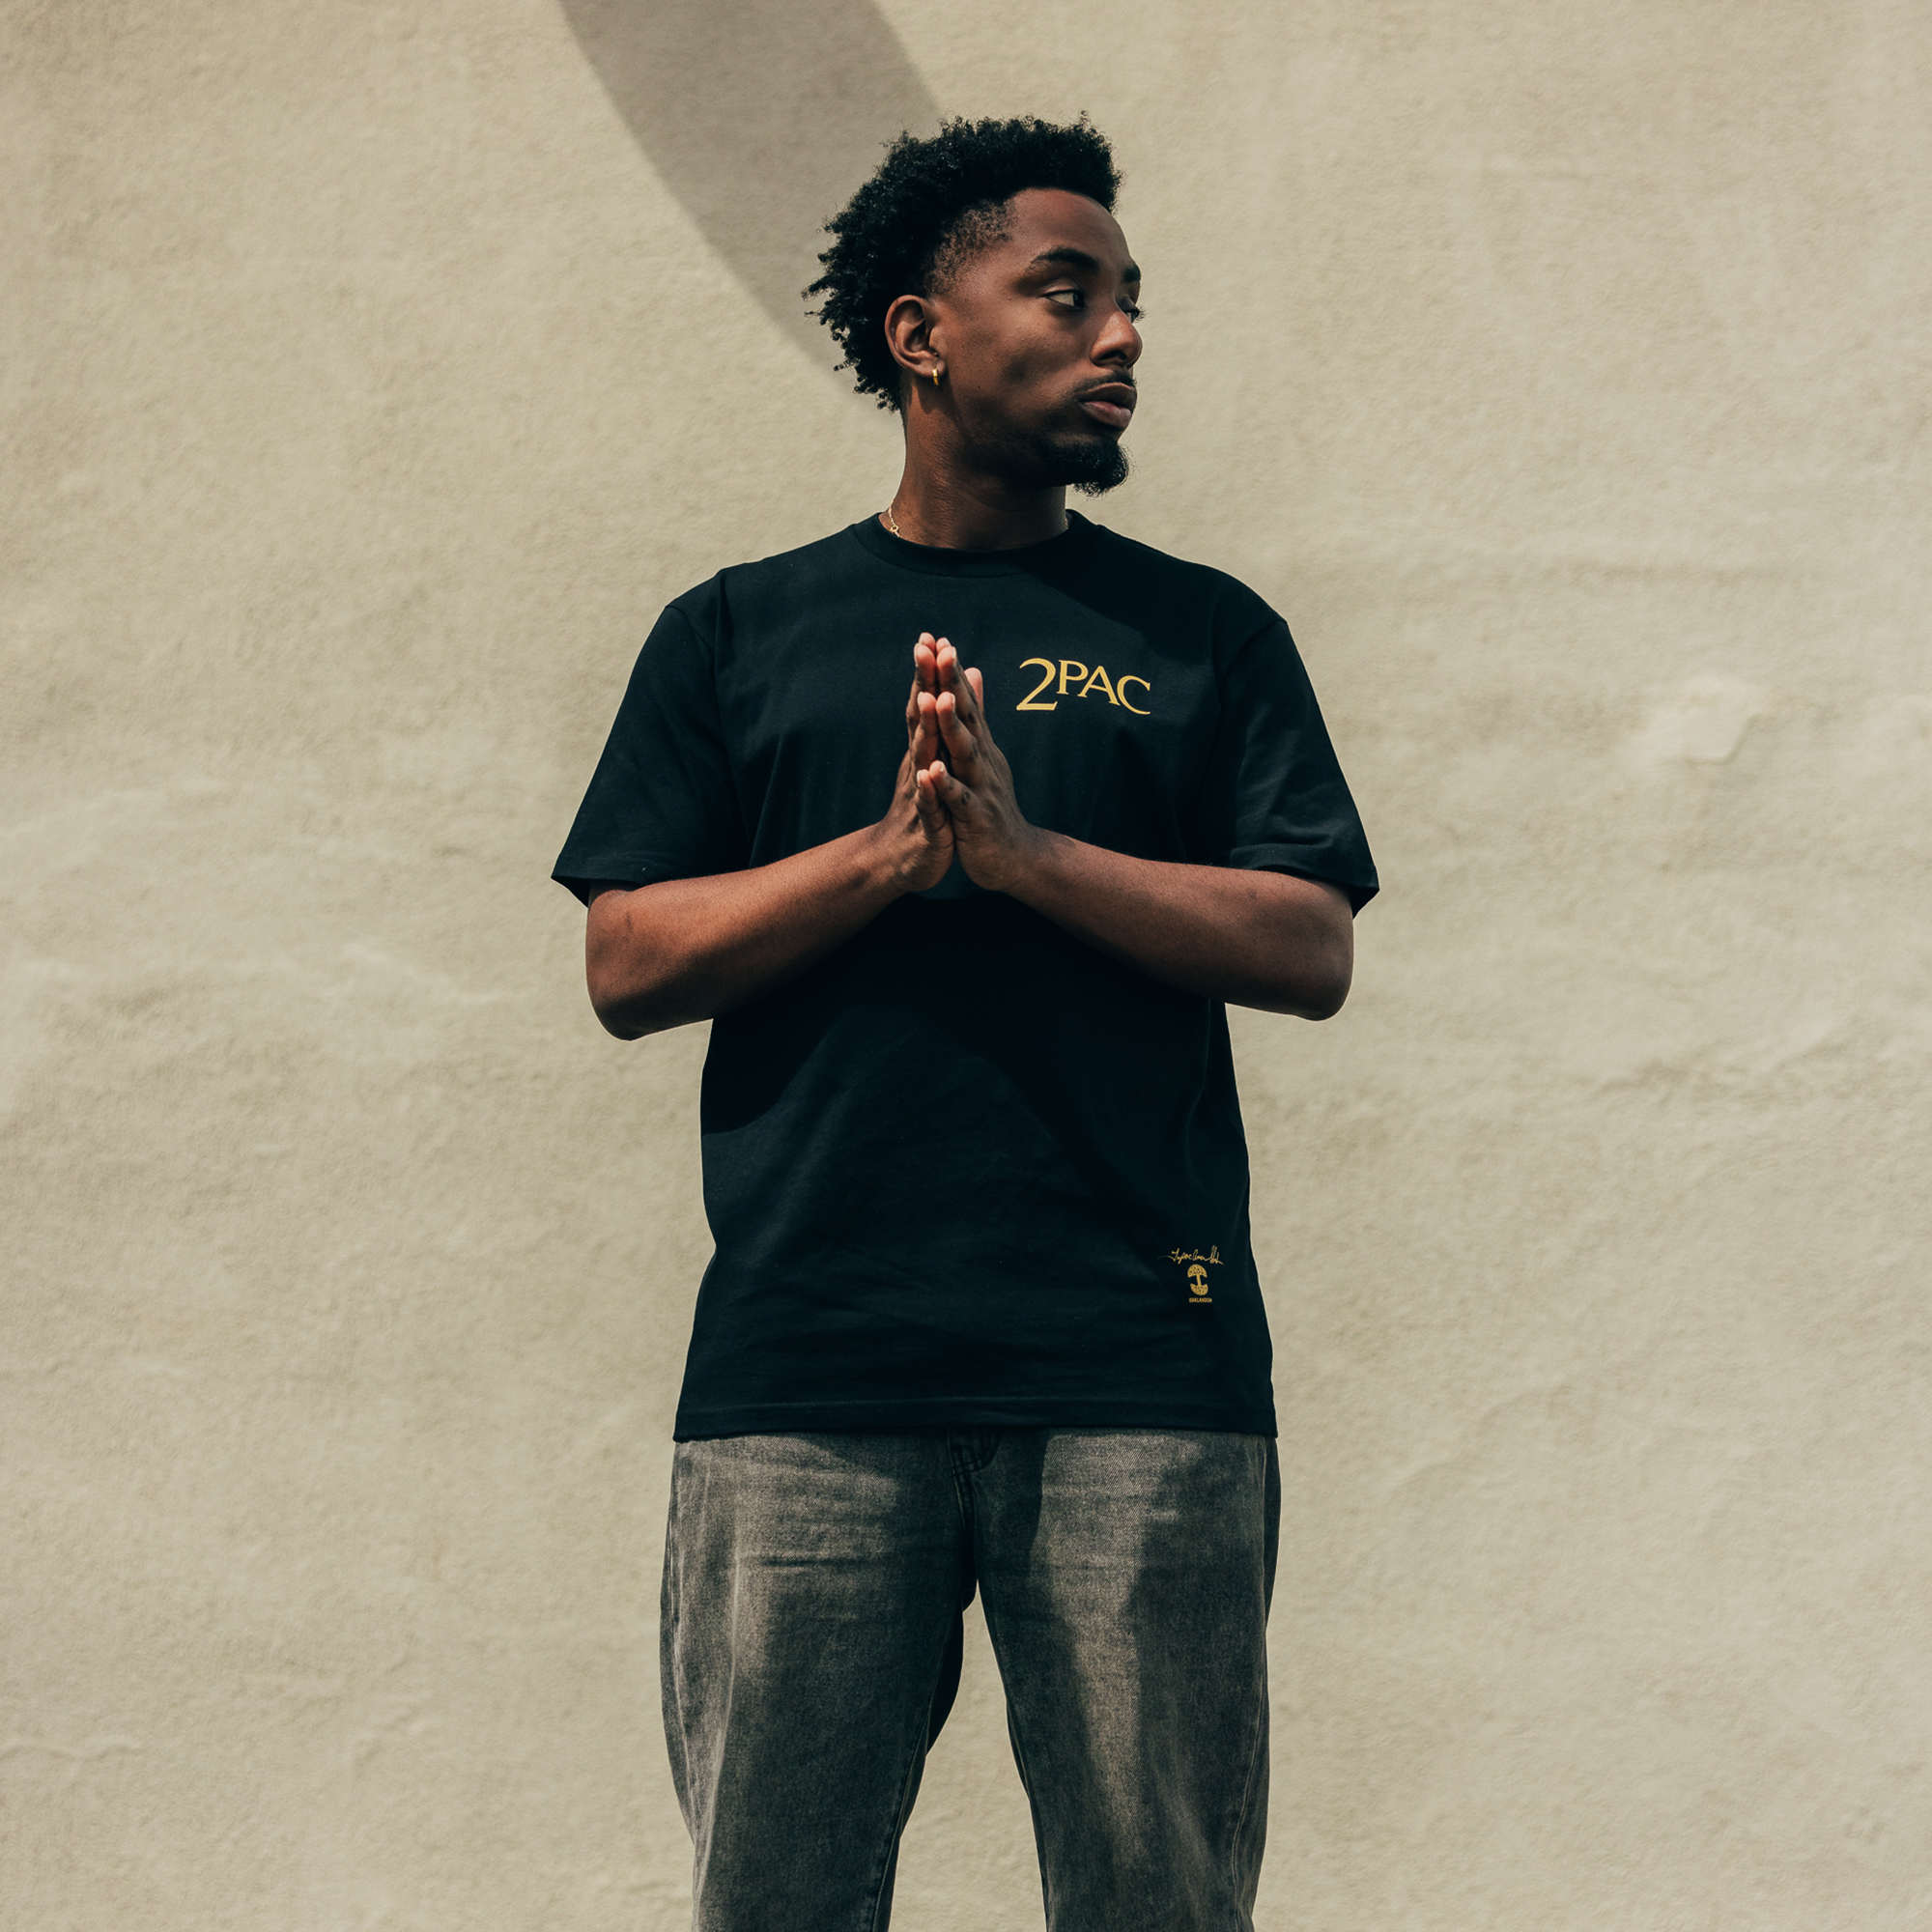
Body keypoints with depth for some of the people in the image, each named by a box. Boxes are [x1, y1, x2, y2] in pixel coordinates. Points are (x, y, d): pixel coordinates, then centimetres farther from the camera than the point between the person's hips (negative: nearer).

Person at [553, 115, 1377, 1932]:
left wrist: (1022, 847, -8)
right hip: (804, 1373, 0)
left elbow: (1312, 951, 3)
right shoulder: (736, 635, 14)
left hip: (1142, 1373, 0)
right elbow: (627, 965, 6)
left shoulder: (1206, 633, 14)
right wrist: (887, 850, -8)